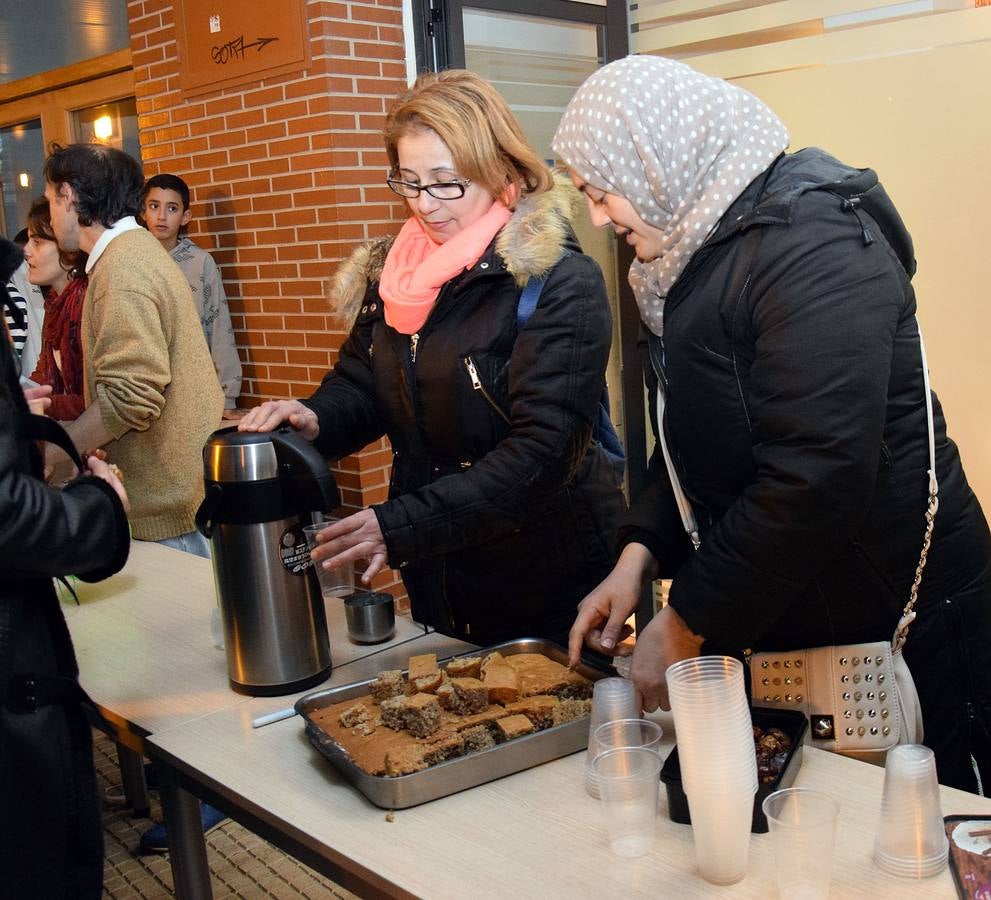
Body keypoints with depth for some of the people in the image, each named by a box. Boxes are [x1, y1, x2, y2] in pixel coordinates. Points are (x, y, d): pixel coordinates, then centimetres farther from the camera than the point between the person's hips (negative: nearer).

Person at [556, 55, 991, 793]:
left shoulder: (811, 248, -20)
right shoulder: (698, 252, 9)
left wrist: (685, 625, -19)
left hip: (897, 628, -8)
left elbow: (817, 476, -27)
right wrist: (639, 557, 1)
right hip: (775, 621, 8)